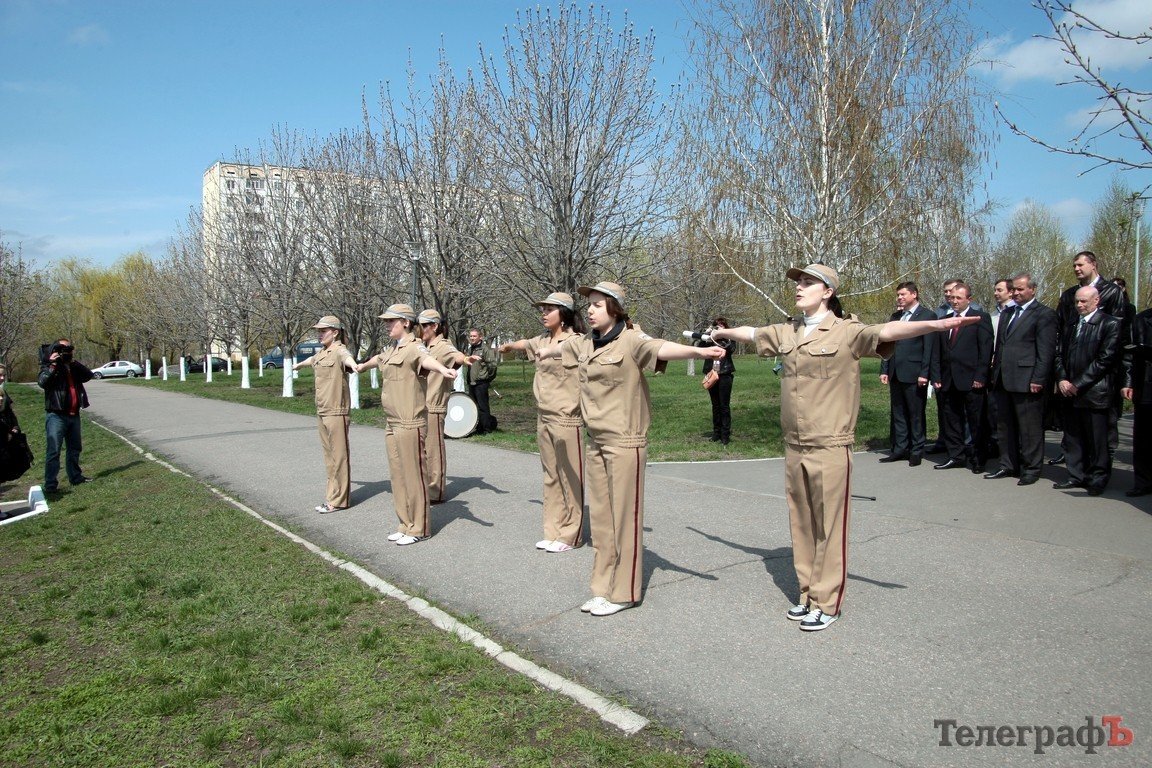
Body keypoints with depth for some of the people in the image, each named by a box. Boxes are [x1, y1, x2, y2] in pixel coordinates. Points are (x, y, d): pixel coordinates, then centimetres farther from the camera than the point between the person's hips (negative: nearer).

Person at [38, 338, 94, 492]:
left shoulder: (74, 367, 14)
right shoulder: (49, 366, -2)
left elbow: (88, 375, -2)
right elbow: (42, 381, -20)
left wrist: (74, 362, -9)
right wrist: (53, 365, -21)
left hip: (74, 415, 6)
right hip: (56, 415, -6)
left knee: (75, 448, 17)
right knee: (53, 451, -9)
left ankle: (75, 477, 31)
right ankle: (50, 485, -8)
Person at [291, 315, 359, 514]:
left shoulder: (339, 351, -12)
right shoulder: (321, 353, 15)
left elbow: (347, 356, -38)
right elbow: (311, 360, 40)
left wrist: (352, 364, -63)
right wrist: (299, 365, 62)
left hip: (336, 412, -9)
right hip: (322, 412, 9)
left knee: (339, 456, -3)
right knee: (329, 456, 12)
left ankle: (338, 500, 3)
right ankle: (333, 496, 19)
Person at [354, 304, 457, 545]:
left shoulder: (414, 347, -13)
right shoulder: (391, 349, 15)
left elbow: (427, 359, -37)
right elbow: (377, 358, 38)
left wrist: (443, 369, -59)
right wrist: (361, 366, 58)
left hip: (409, 424, -9)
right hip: (392, 424, 9)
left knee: (413, 476, -1)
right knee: (398, 476, 14)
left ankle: (419, 528, 10)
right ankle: (407, 524, 24)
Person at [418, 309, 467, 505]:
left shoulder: (443, 346, -11)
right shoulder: (423, 347, 15)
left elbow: (457, 357, -33)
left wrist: (465, 358, -58)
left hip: (433, 409, -9)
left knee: (434, 452, -2)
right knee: (421, 451, 15)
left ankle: (435, 493, 5)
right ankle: (426, 488, 25)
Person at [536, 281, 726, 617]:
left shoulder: (630, 340, -14)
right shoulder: (584, 343, 9)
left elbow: (662, 348, -33)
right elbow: (560, 347, 31)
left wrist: (697, 351, -53)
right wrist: (542, 352, 52)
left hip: (625, 442, -7)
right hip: (596, 441, 8)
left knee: (624, 517, 1)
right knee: (600, 517, 12)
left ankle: (623, 593, 12)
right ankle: (604, 588, 23)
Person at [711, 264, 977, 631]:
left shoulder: (847, 332, -9)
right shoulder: (786, 333, 10)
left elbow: (887, 331, -25)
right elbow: (750, 333, 27)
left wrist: (939, 323, -40)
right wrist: (721, 333, 42)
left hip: (830, 448, -6)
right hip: (794, 446, 6)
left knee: (829, 527, 2)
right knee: (801, 524, 14)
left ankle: (826, 603, 13)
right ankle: (807, 594, 26)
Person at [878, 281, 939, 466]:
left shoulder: (927, 315, -4)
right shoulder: (896, 316, 15)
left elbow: (930, 348, -9)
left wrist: (924, 373, -14)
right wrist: (884, 369, 9)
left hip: (914, 374, -6)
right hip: (896, 373, 6)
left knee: (916, 415, 3)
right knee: (897, 414, 10)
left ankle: (917, 451, 12)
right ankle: (900, 449, 18)